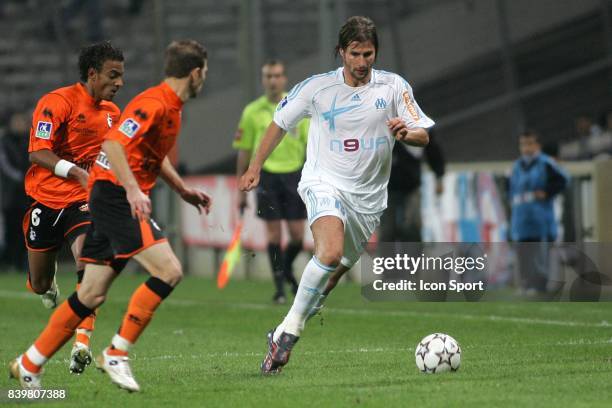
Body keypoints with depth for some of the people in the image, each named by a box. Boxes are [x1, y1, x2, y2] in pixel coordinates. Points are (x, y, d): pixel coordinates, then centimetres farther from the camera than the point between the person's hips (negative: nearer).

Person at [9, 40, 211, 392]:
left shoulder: (172, 107, 17)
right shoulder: (155, 103, -15)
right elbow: (113, 144, -26)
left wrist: (184, 190, 27)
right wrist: (132, 188, -34)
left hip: (121, 201, 10)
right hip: (118, 198, -10)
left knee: (92, 295, 9)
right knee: (169, 271, -17)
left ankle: (29, 365, 16)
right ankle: (117, 353, -12)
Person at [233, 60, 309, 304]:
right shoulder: (252, 112, 3)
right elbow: (244, 151, 7)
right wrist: (241, 190, 7)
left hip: (294, 173, 0)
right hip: (266, 174, 0)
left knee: (297, 235, -2)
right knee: (273, 233, -2)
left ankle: (287, 269, 28)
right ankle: (279, 287, 6)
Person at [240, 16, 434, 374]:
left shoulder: (393, 86, -1)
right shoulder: (317, 87, -4)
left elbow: (423, 137, 0)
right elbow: (280, 123, 10)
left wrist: (407, 132, -23)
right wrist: (256, 167, 12)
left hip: (368, 196, 4)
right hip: (324, 183, -4)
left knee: (337, 271, 10)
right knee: (331, 253, -30)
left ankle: (285, 333, 30)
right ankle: (290, 329, -20)